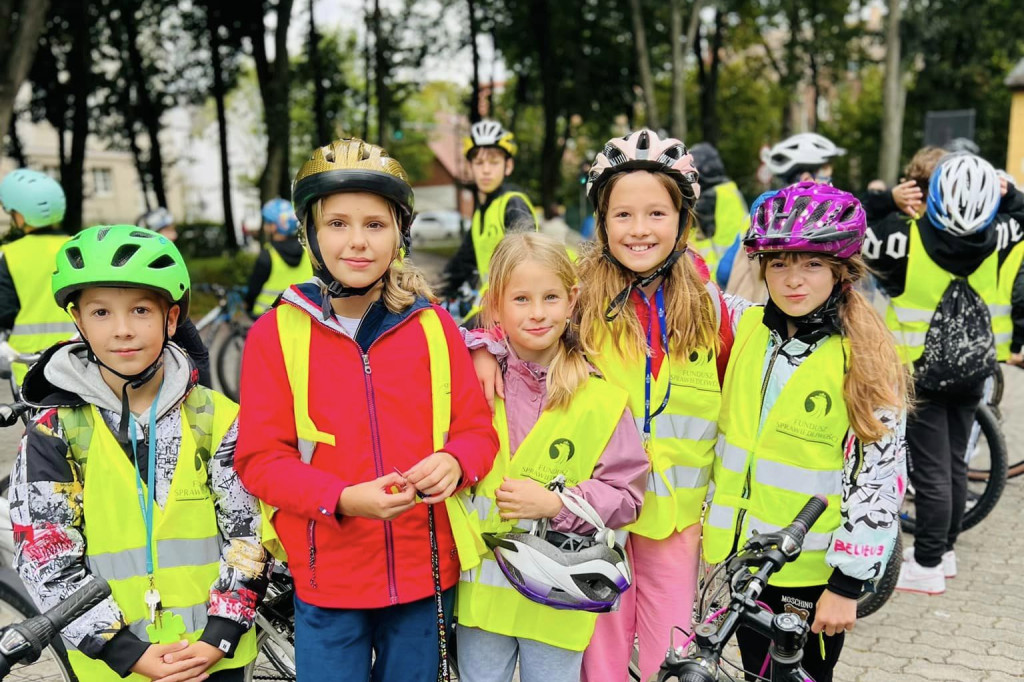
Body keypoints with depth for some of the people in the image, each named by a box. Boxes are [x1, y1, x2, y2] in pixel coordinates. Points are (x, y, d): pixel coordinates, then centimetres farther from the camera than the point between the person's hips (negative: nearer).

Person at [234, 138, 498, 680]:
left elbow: (477, 430, 3)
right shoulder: (275, 333, -6)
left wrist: (453, 463, -20)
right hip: (326, 579, -2)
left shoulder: (433, 326, 0)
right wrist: (344, 499, -24)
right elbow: (261, 459, -7)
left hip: (425, 573, 2)